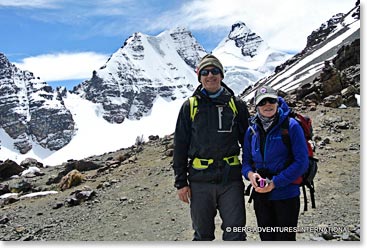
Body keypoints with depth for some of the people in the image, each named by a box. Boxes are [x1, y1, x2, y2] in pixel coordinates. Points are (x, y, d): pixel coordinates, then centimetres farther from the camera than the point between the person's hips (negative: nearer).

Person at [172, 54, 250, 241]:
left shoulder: (237, 105, 5)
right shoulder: (189, 106, 4)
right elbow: (180, 146, 4)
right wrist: (181, 181, 1)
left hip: (231, 179, 0)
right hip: (200, 180, 0)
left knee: (236, 235, 4)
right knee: (202, 235, 13)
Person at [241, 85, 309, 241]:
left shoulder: (291, 126, -10)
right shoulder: (252, 130, 3)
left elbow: (302, 162, -13)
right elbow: (246, 160, 10)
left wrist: (275, 183, -18)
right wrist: (250, 173, -13)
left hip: (286, 195, -4)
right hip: (260, 195, 4)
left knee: (285, 239, 9)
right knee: (266, 238, 17)